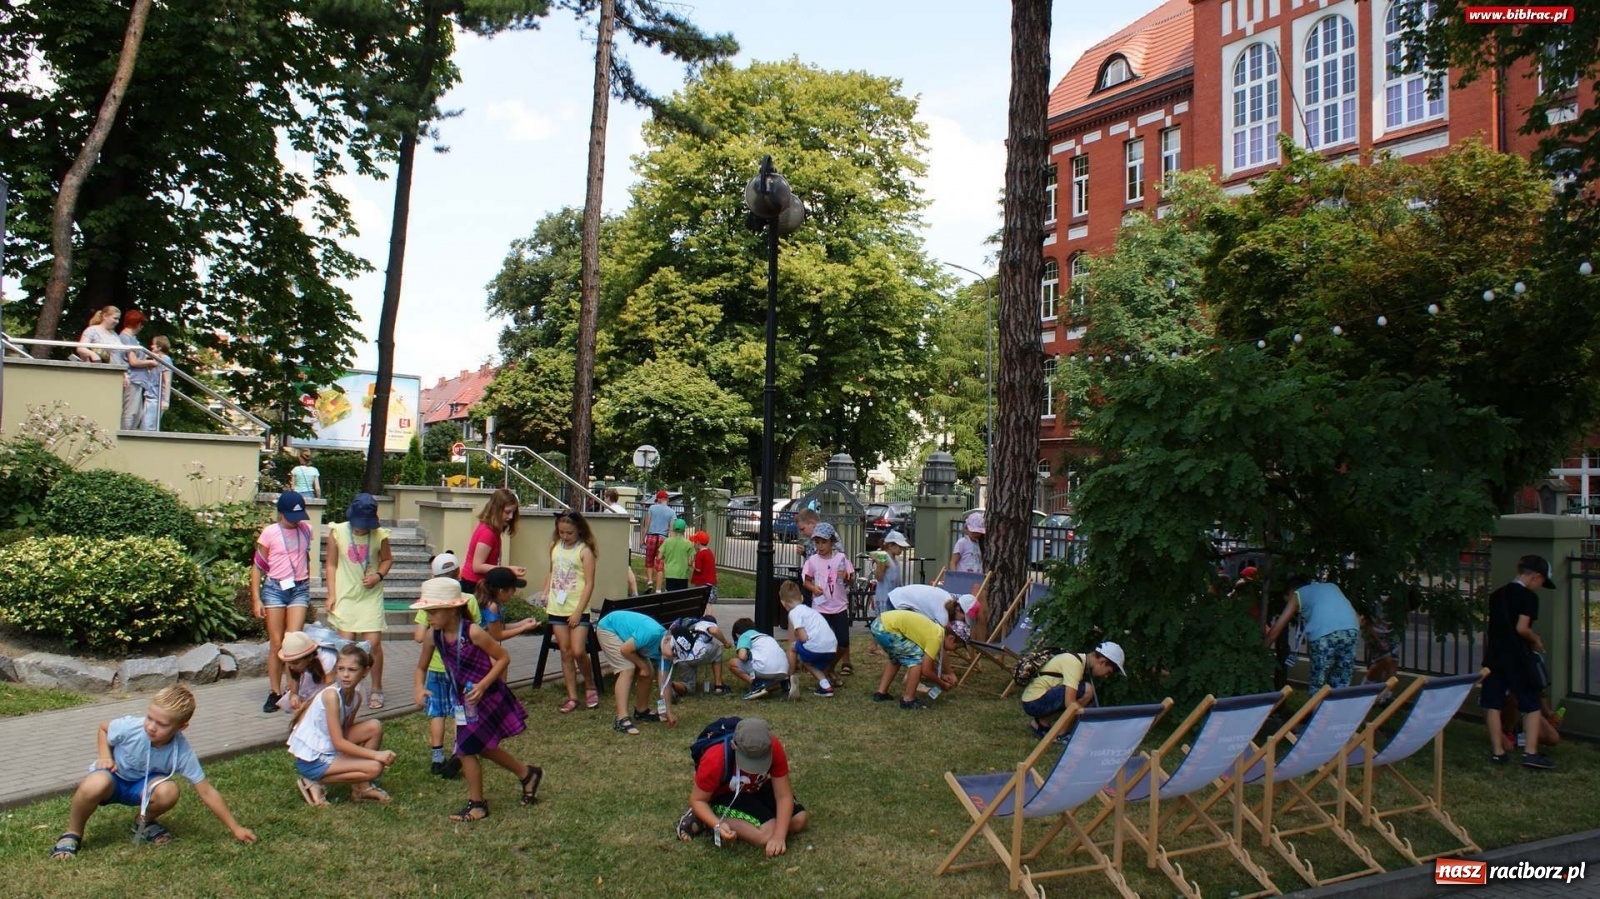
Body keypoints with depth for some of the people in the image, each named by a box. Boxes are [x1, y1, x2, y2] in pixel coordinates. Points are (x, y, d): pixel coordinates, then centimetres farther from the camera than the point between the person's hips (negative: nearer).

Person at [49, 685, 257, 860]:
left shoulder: (181, 751, -26)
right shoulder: (130, 728, -29)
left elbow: (206, 791, -21)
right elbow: (103, 728, -2)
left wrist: (235, 828, -20)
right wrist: (105, 756, -21)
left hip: (142, 785, 1)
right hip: (113, 776, -1)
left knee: (168, 791, -34)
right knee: (95, 785, -39)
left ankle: (144, 822, 3)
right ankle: (72, 835, -9)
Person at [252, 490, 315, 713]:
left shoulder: (306, 529, 7)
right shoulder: (269, 533, -3)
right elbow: (257, 568, -1)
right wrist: (256, 600, -6)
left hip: (299, 589, 2)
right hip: (275, 588, -2)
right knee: (276, 644, 1)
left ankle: (291, 690, 1)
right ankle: (274, 693, 9)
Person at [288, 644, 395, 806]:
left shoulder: (356, 696, 0)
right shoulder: (331, 695, -24)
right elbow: (339, 743, -24)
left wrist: (375, 756, -3)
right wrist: (375, 755, -24)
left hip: (329, 748, 7)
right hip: (311, 760, -7)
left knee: (375, 726, -3)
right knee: (374, 767, -18)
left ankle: (362, 787, 6)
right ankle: (315, 783, -3)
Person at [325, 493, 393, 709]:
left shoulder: (380, 535, -7)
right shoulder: (337, 532, -7)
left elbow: (387, 559, 9)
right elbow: (330, 564, 1)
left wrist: (379, 576, -10)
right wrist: (332, 594, -3)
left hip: (371, 596, 0)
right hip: (345, 596, 0)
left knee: (373, 643, -3)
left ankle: (377, 690, 14)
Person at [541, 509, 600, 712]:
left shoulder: (585, 551, -9)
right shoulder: (555, 547, 7)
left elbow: (589, 584, -11)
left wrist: (578, 611, -15)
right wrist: (545, 599, 9)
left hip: (577, 610, -5)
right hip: (557, 609, 5)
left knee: (578, 652, -10)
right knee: (565, 653, 7)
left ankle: (591, 687, 14)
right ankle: (572, 697, 14)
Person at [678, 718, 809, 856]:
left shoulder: (774, 748, -28)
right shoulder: (715, 760, -35)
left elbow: (784, 796, -22)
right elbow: (697, 800, -20)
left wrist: (779, 836, -35)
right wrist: (718, 825, -38)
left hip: (759, 789, 5)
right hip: (726, 795, -4)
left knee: (799, 820, -11)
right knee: (767, 835, -26)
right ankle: (704, 821, -12)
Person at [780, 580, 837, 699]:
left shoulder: (794, 612, 1)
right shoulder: (809, 610, 26)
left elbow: (803, 637, -9)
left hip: (816, 647, -7)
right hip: (832, 648, 7)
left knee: (793, 647, 18)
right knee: (805, 660, 28)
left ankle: (791, 679, 20)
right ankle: (825, 685, 12)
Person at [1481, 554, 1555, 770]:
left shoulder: (1496, 595, 12)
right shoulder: (1529, 597, -8)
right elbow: (1521, 628, -17)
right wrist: (1535, 639, 1)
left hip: (1494, 655, 6)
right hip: (1517, 657, -6)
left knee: (1493, 704, 6)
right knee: (1531, 705, 4)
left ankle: (1497, 751, 9)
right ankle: (1530, 752, -3)